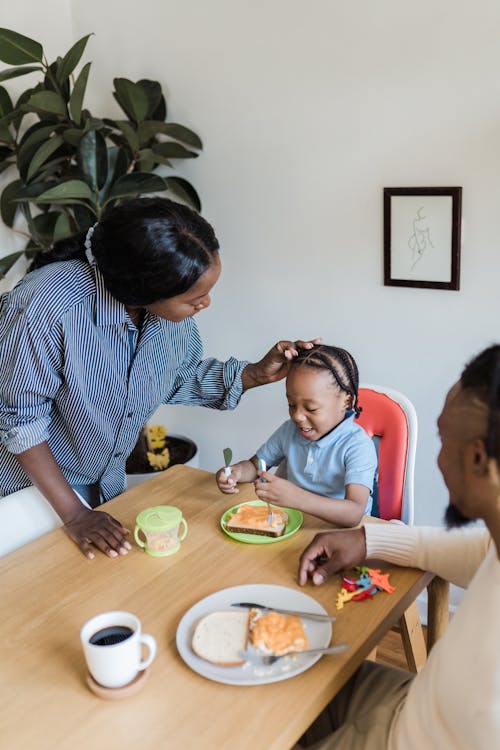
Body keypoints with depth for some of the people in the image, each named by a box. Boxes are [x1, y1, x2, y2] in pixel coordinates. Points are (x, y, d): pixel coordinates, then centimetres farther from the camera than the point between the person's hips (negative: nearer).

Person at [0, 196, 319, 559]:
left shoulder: (172, 306, -17)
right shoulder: (44, 306, -36)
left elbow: (181, 379, 0)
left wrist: (257, 373, -13)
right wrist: (73, 513, -23)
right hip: (37, 486, -5)